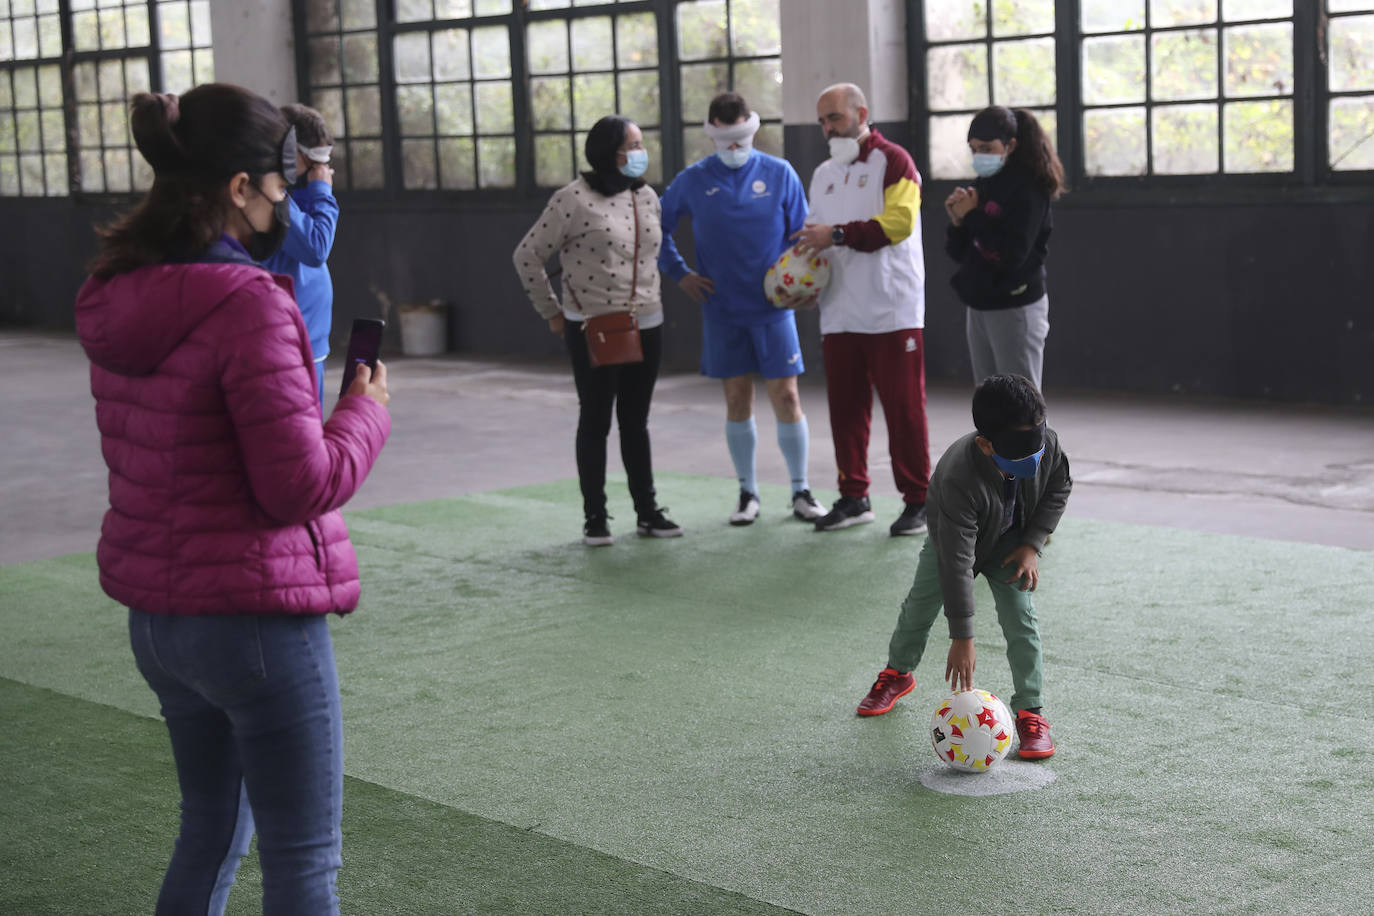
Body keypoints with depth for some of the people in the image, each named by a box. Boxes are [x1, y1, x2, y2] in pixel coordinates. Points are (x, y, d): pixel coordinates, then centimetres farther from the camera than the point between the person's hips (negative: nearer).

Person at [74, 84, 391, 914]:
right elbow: (302, 484, -22)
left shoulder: (117, 301, 3)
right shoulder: (247, 304, -21)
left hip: (156, 617, 8)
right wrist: (367, 412, -4)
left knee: (212, 829, 24)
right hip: (256, 616, -8)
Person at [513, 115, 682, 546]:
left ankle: (647, 511, 19)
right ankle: (595, 518, 12)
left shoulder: (647, 196, 7)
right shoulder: (574, 199, -12)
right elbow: (527, 256, -6)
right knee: (595, 422, 4)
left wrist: (654, 301, 14)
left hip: (646, 327, 5)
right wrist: (552, 313, -1)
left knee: (635, 422, 13)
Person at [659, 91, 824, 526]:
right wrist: (678, 272, 7)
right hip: (722, 310, 1)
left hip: (773, 308, -1)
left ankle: (801, 490, 9)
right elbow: (657, 226, 14)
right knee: (737, 401, 6)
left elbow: (802, 234, 7)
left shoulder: (779, 174, 1)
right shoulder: (694, 180, 3)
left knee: (786, 397, -3)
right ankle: (747, 493, 16)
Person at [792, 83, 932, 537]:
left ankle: (917, 500, 4)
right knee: (845, 407, 8)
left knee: (903, 406, -4)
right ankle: (853, 498, 18)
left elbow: (898, 221, -17)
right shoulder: (823, 174, 20)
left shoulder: (893, 160, -3)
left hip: (893, 312, -7)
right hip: (839, 312, 7)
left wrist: (837, 233, -20)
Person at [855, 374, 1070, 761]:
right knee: (920, 608, 14)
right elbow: (957, 561, -42)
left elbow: (1058, 487, -7)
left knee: (1020, 618, -12)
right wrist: (962, 638, -40)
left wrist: (1032, 544, -17)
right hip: (954, 539, -2)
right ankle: (897, 675, 43)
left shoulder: (1047, 444, -33)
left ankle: (1031, 711, -1)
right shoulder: (960, 479, -45)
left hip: (1009, 543, 2)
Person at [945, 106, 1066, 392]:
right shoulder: (982, 185, 9)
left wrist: (973, 216, -16)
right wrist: (958, 222, -7)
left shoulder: (1028, 187, -11)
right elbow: (958, 251, 12)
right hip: (979, 306, 8)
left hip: (1015, 307, -8)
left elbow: (1013, 254, -21)